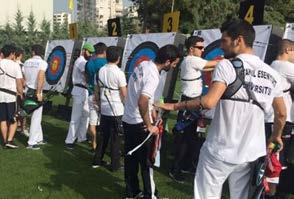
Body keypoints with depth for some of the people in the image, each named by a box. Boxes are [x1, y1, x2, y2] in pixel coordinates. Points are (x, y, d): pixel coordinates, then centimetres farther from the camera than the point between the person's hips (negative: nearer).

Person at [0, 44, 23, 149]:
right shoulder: (15, 65, -7)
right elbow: (19, 84, -6)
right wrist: (21, 93, 5)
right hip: (11, 96, -4)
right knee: (13, 120, 6)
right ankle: (9, 140, -4)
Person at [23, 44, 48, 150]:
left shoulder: (26, 62, 8)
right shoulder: (43, 63, -9)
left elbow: (23, 78, 9)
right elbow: (41, 78, -23)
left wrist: (23, 91, 17)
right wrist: (39, 92, -21)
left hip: (28, 91, 6)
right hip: (36, 92, -6)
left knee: (36, 116, 18)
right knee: (36, 117, 0)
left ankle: (39, 138, 26)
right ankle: (32, 142, 2)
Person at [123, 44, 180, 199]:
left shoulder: (143, 64, 4)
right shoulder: (153, 76, -23)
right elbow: (142, 102, -33)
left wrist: (151, 108, 15)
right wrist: (149, 126, -23)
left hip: (127, 120, 8)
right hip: (139, 124, -8)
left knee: (130, 159, 16)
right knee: (147, 161, 4)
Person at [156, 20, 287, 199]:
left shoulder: (227, 65, -10)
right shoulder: (272, 74, 8)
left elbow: (209, 102, -23)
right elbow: (281, 114, 15)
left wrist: (174, 106, -12)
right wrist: (276, 136, 33)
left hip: (219, 151, -5)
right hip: (250, 154, 6)